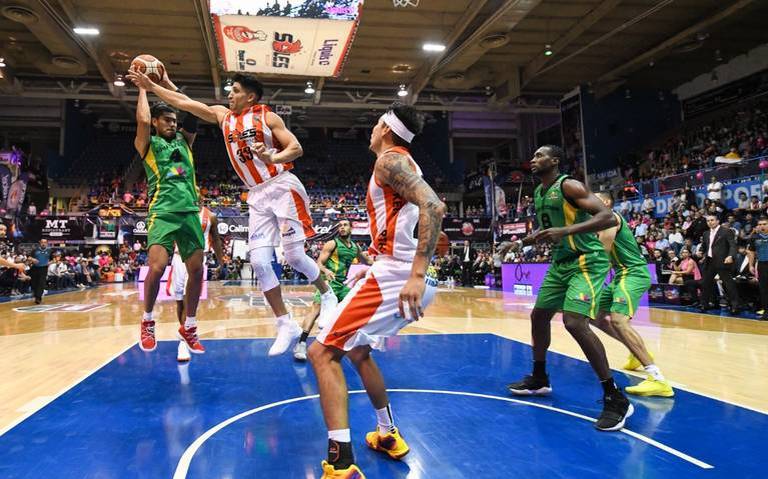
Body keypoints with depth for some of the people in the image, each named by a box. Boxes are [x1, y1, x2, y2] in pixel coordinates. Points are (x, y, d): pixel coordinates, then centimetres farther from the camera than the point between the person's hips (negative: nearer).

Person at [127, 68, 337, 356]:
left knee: (294, 255, -10)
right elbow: (184, 102, 20)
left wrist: (272, 157, -26)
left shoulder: (267, 117, -2)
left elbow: (296, 148, -9)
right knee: (259, 262, -5)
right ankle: (286, 325, 1)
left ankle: (327, 295, 18)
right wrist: (151, 86, 19)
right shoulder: (223, 115, 15)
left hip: (282, 187, -6)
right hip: (257, 196, 6)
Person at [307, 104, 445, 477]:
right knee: (357, 351, 24)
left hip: (397, 276, -10)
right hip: (405, 274, 10)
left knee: (323, 353, -8)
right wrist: (373, 267, 32)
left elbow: (434, 206, -24)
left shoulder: (389, 160, -8)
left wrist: (416, 275, -32)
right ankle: (388, 436, 32)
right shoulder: (403, 164, 23)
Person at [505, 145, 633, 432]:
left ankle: (615, 398, -13)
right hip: (561, 263, 10)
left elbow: (608, 217, -26)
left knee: (574, 322, -24)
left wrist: (565, 231, -35)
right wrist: (532, 239, 10)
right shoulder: (538, 193, 11)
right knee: (539, 315, 14)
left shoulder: (569, 185, -16)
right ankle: (539, 379, 34)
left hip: (587, 262, -9)